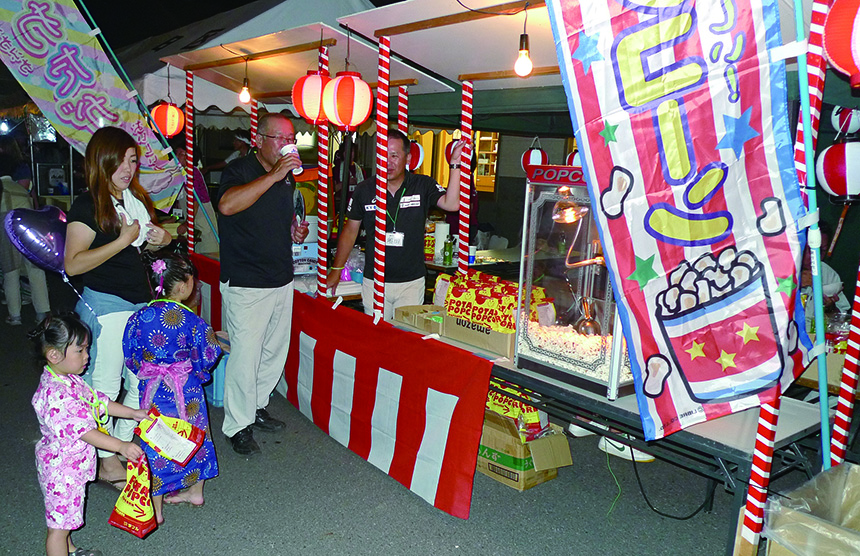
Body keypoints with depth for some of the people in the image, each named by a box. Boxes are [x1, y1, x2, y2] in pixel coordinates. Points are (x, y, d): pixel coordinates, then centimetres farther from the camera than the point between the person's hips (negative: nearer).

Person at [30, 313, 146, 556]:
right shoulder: (55, 394, -31)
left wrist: (133, 413, 7)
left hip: (70, 466, 10)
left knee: (64, 516, 29)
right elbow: (83, 430, -32)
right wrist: (121, 446, -33)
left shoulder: (69, 379, 0)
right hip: (61, 471, -10)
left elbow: (97, 401, 10)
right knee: (58, 525, 6)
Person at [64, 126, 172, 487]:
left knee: (142, 382, 13)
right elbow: (73, 264, -20)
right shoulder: (87, 207, -12)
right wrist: (123, 240, -22)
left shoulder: (135, 199, 11)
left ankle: (126, 447, 30)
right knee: (105, 386, 2)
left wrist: (161, 238, 3)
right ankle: (107, 463, 17)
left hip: (141, 303, 8)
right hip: (106, 305, -8)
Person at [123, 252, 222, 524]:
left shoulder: (139, 318, -9)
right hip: (187, 391, -1)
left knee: (155, 446, 11)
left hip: (153, 391, 1)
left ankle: (156, 509, 20)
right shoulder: (191, 321, -17)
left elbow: (130, 356, 0)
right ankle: (195, 491, 35)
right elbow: (209, 354, -10)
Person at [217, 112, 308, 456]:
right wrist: (274, 175, -31)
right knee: (245, 355, -5)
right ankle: (238, 425, 11)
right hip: (247, 283, -8)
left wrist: (296, 231, 7)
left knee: (276, 351, 15)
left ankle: (257, 407, 34)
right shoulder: (239, 170, -11)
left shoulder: (287, 177, 13)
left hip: (282, 279, 8)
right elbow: (227, 205, -33)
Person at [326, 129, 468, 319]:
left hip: (411, 282, -1)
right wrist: (336, 270, 11)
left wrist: (455, 164, -24)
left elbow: (451, 204, -19)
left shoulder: (423, 186, -2)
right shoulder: (364, 190, 1)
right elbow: (350, 231, 10)